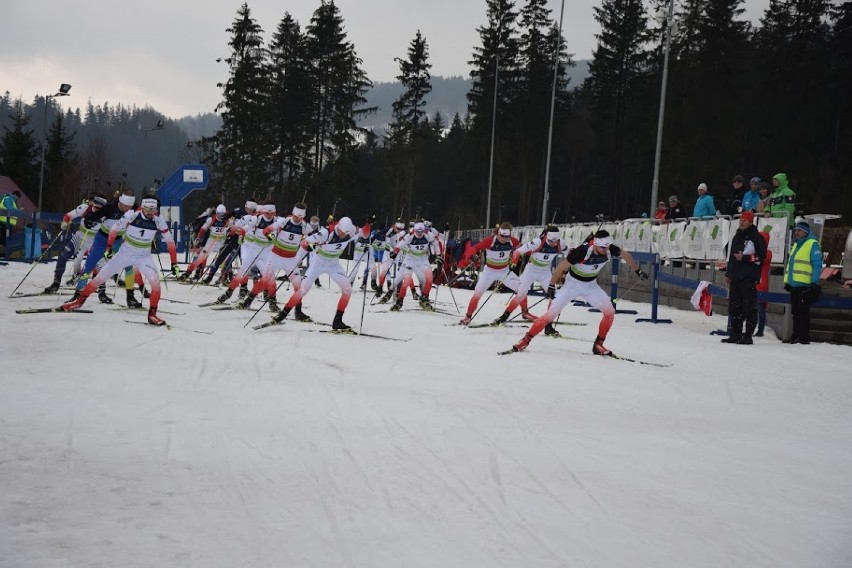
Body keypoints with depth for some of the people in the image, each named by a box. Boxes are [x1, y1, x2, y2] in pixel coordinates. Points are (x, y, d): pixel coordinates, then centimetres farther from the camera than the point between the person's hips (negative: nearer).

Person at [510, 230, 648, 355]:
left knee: (610, 312, -9)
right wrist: (551, 286, -19)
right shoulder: (583, 251, -33)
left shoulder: (609, 250, -18)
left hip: (590, 285, 5)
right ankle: (526, 340, 1)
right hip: (573, 283, -5)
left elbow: (625, 255, 4)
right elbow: (561, 267, -23)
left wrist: (638, 271, 14)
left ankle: (598, 344, 6)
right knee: (551, 314, -11)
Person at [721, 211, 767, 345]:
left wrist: (744, 258, -17)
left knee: (749, 307, -8)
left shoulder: (756, 237, -5)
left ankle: (748, 336, -7)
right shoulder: (737, 237, 20)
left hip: (749, 278, -8)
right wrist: (728, 273, 23)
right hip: (735, 277, 8)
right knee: (734, 307, 9)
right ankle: (735, 334, 16)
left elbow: (761, 256, -11)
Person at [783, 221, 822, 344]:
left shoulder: (812, 244, -6)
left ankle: (804, 337, -5)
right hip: (794, 284, 8)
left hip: (805, 285, -8)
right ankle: (796, 335, 19)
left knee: (803, 311, -7)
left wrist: (815, 282, -18)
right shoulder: (796, 245, 20)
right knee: (795, 311, 12)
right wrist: (787, 281, 21)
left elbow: (817, 265, -12)